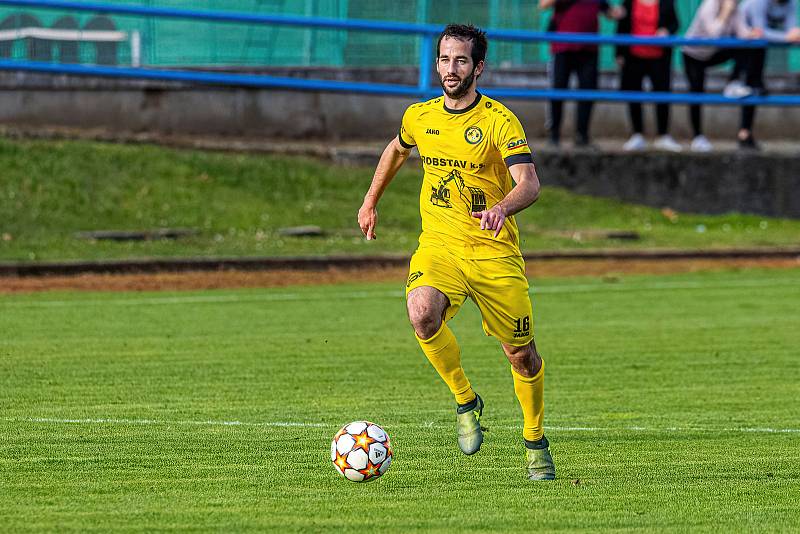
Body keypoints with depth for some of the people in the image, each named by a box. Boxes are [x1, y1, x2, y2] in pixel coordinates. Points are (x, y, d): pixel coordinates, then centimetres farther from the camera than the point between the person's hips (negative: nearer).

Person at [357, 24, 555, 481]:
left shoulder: (500, 121, -10)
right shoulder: (419, 117, 5)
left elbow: (530, 184, -22)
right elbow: (397, 150, 29)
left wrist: (502, 208, -42)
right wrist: (371, 201, 32)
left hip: (495, 252, -2)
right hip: (438, 246, 2)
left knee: (522, 355, 4)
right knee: (422, 313, -30)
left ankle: (536, 444, 29)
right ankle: (466, 403, -8)